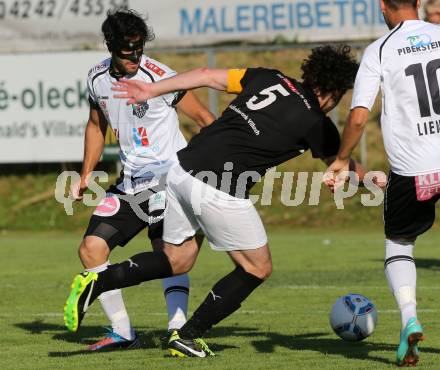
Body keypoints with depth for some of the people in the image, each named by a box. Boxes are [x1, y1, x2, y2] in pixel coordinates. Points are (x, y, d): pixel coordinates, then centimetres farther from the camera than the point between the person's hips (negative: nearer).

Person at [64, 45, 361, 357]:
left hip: (182, 170, 7)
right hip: (219, 191, -7)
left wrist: (152, 90, 18)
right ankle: (187, 337, 14)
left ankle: (96, 283, 4)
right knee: (258, 268, 15)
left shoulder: (270, 79, 14)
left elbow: (208, 76, 12)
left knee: (178, 260, 23)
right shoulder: (317, 124, 1)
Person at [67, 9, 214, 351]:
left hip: (168, 174, -7)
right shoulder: (98, 79, 4)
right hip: (130, 181, 7)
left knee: (166, 251, -24)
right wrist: (85, 176, 18)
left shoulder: (158, 77, -16)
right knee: (91, 249, 1)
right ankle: (123, 332, 8)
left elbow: (203, 116, -10)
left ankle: (179, 329, -32)